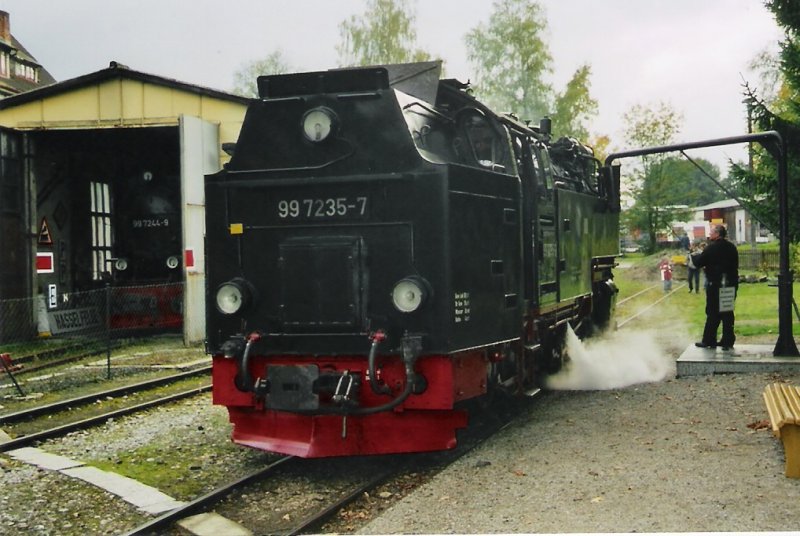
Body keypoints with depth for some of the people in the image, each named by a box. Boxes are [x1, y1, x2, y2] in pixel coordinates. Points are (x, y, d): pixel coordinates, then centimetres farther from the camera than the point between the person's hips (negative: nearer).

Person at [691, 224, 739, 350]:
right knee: (728, 314, 8)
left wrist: (695, 256, 11)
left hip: (714, 285, -5)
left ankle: (709, 341, 7)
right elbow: (735, 265, 15)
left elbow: (699, 263, -9)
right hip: (730, 285, 5)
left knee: (713, 313, 2)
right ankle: (728, 342, 10)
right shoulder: (732, 248, 7)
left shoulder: (711, 248, -13)